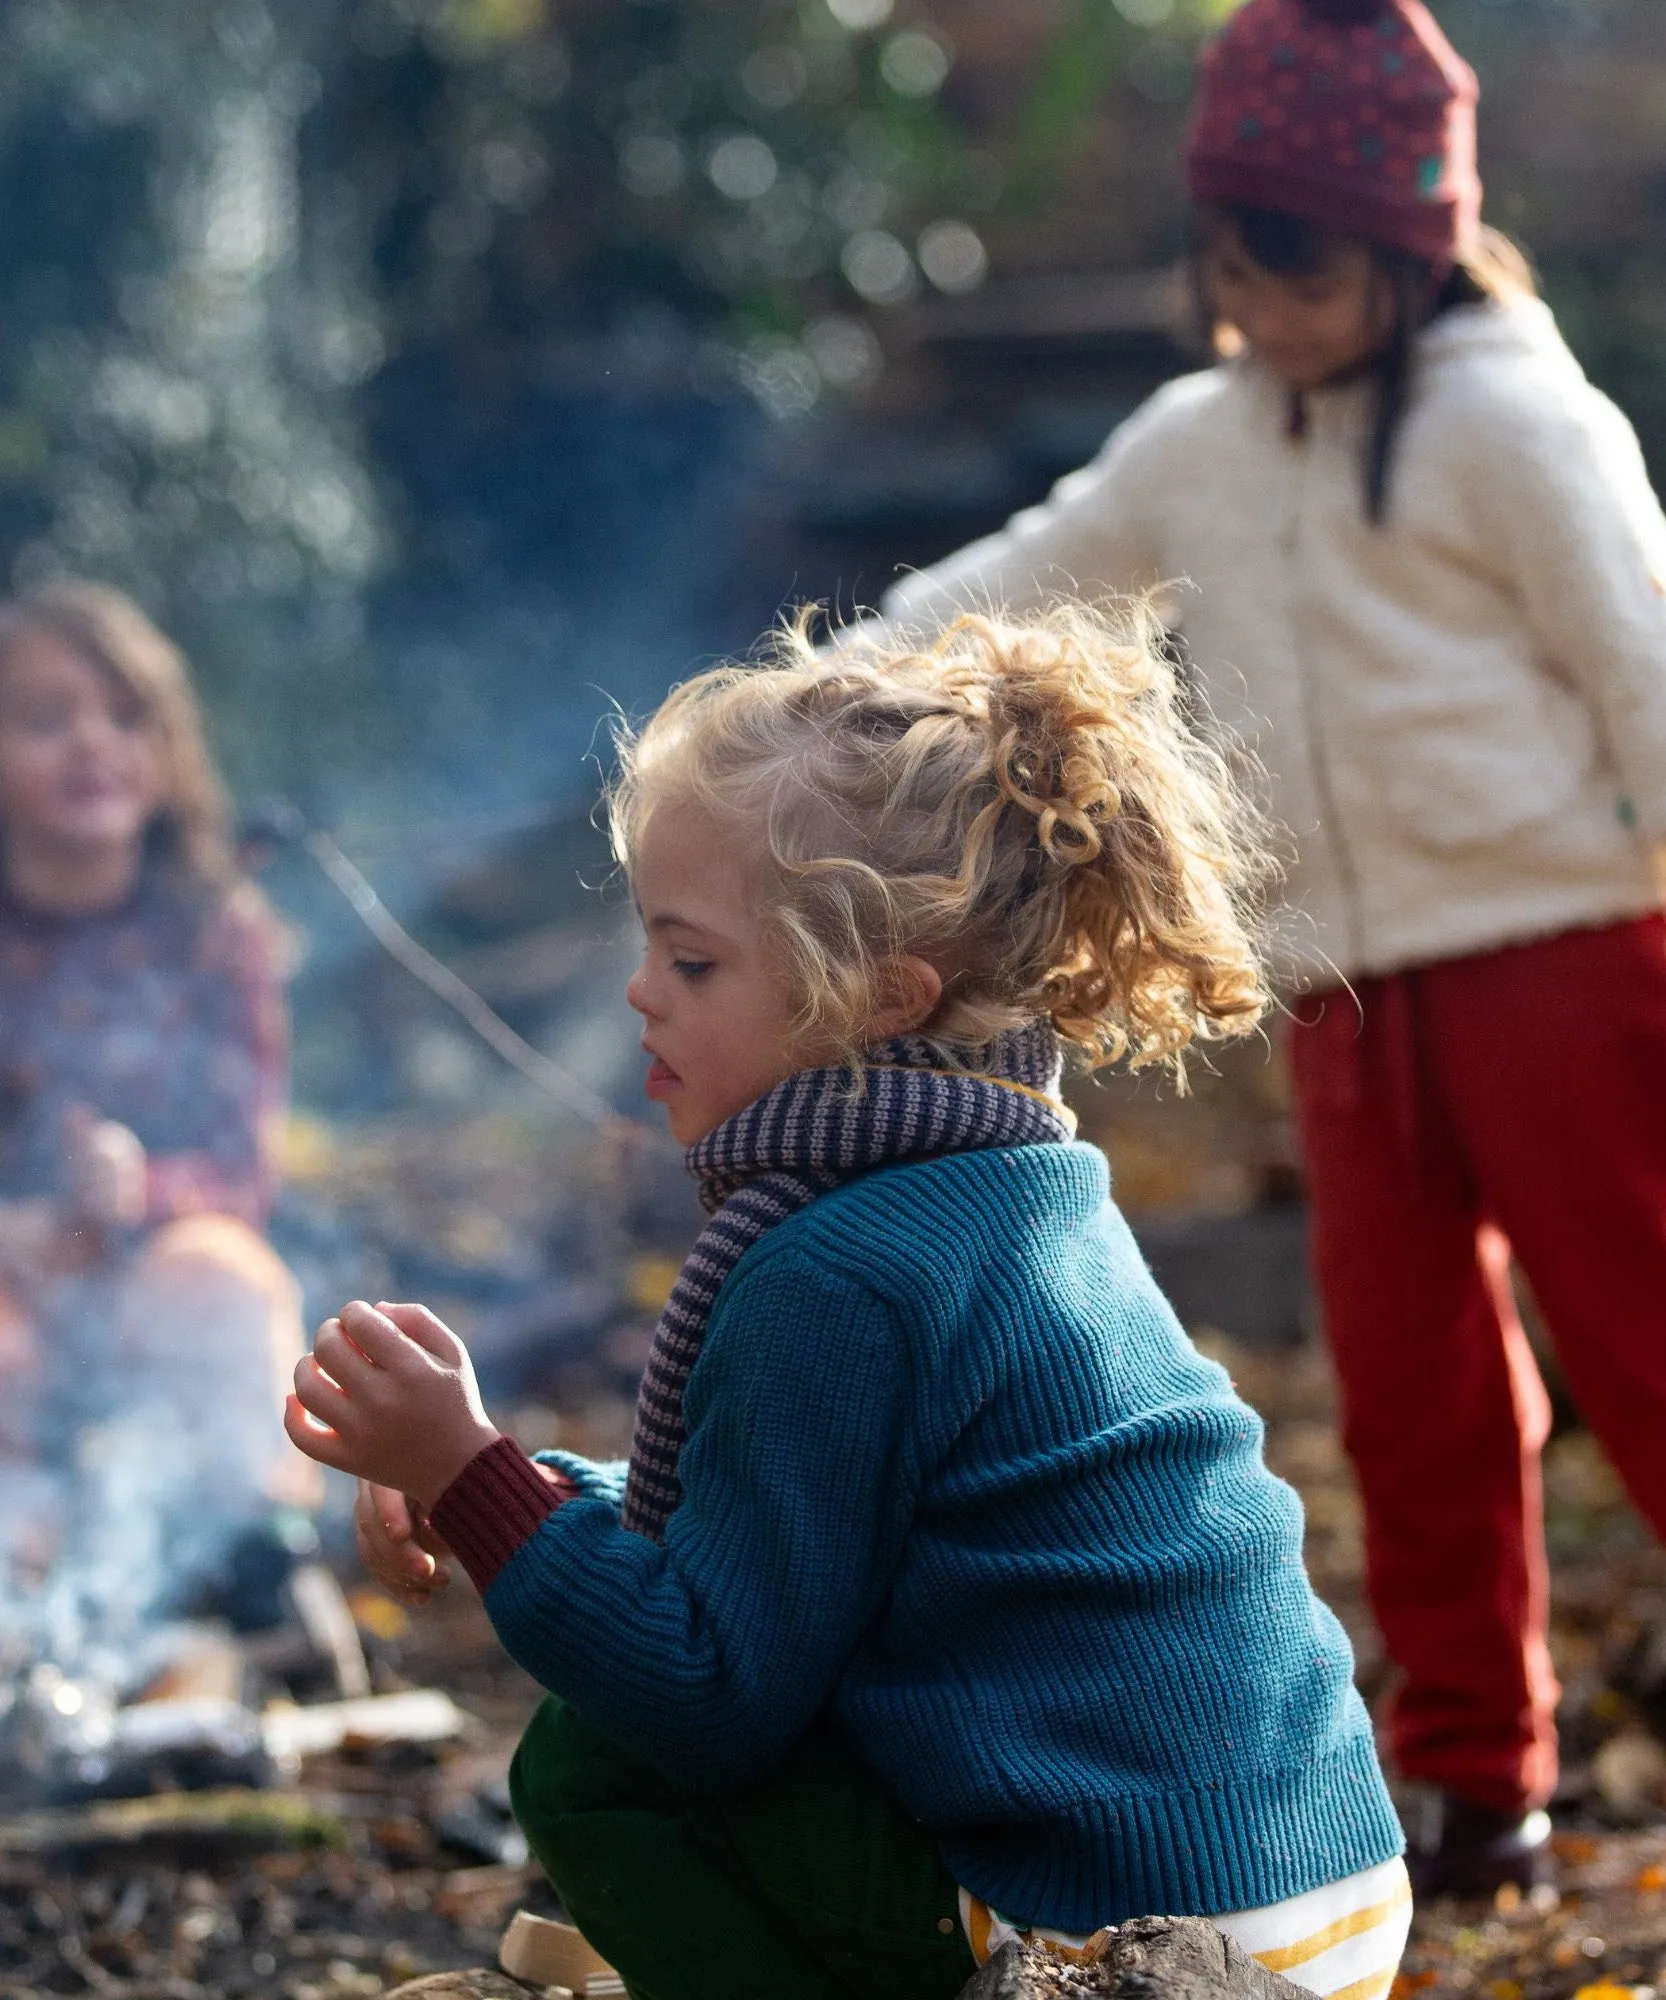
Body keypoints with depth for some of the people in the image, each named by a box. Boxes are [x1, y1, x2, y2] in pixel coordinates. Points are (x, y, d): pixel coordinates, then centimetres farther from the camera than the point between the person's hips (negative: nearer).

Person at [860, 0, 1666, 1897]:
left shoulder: (1509, 421, -4)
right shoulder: (1198, 444, 16)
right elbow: (1019, 585, 24)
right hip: (1348, 1003, 6)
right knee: (1411, 1395, 7)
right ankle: (1472, 1778, 16)